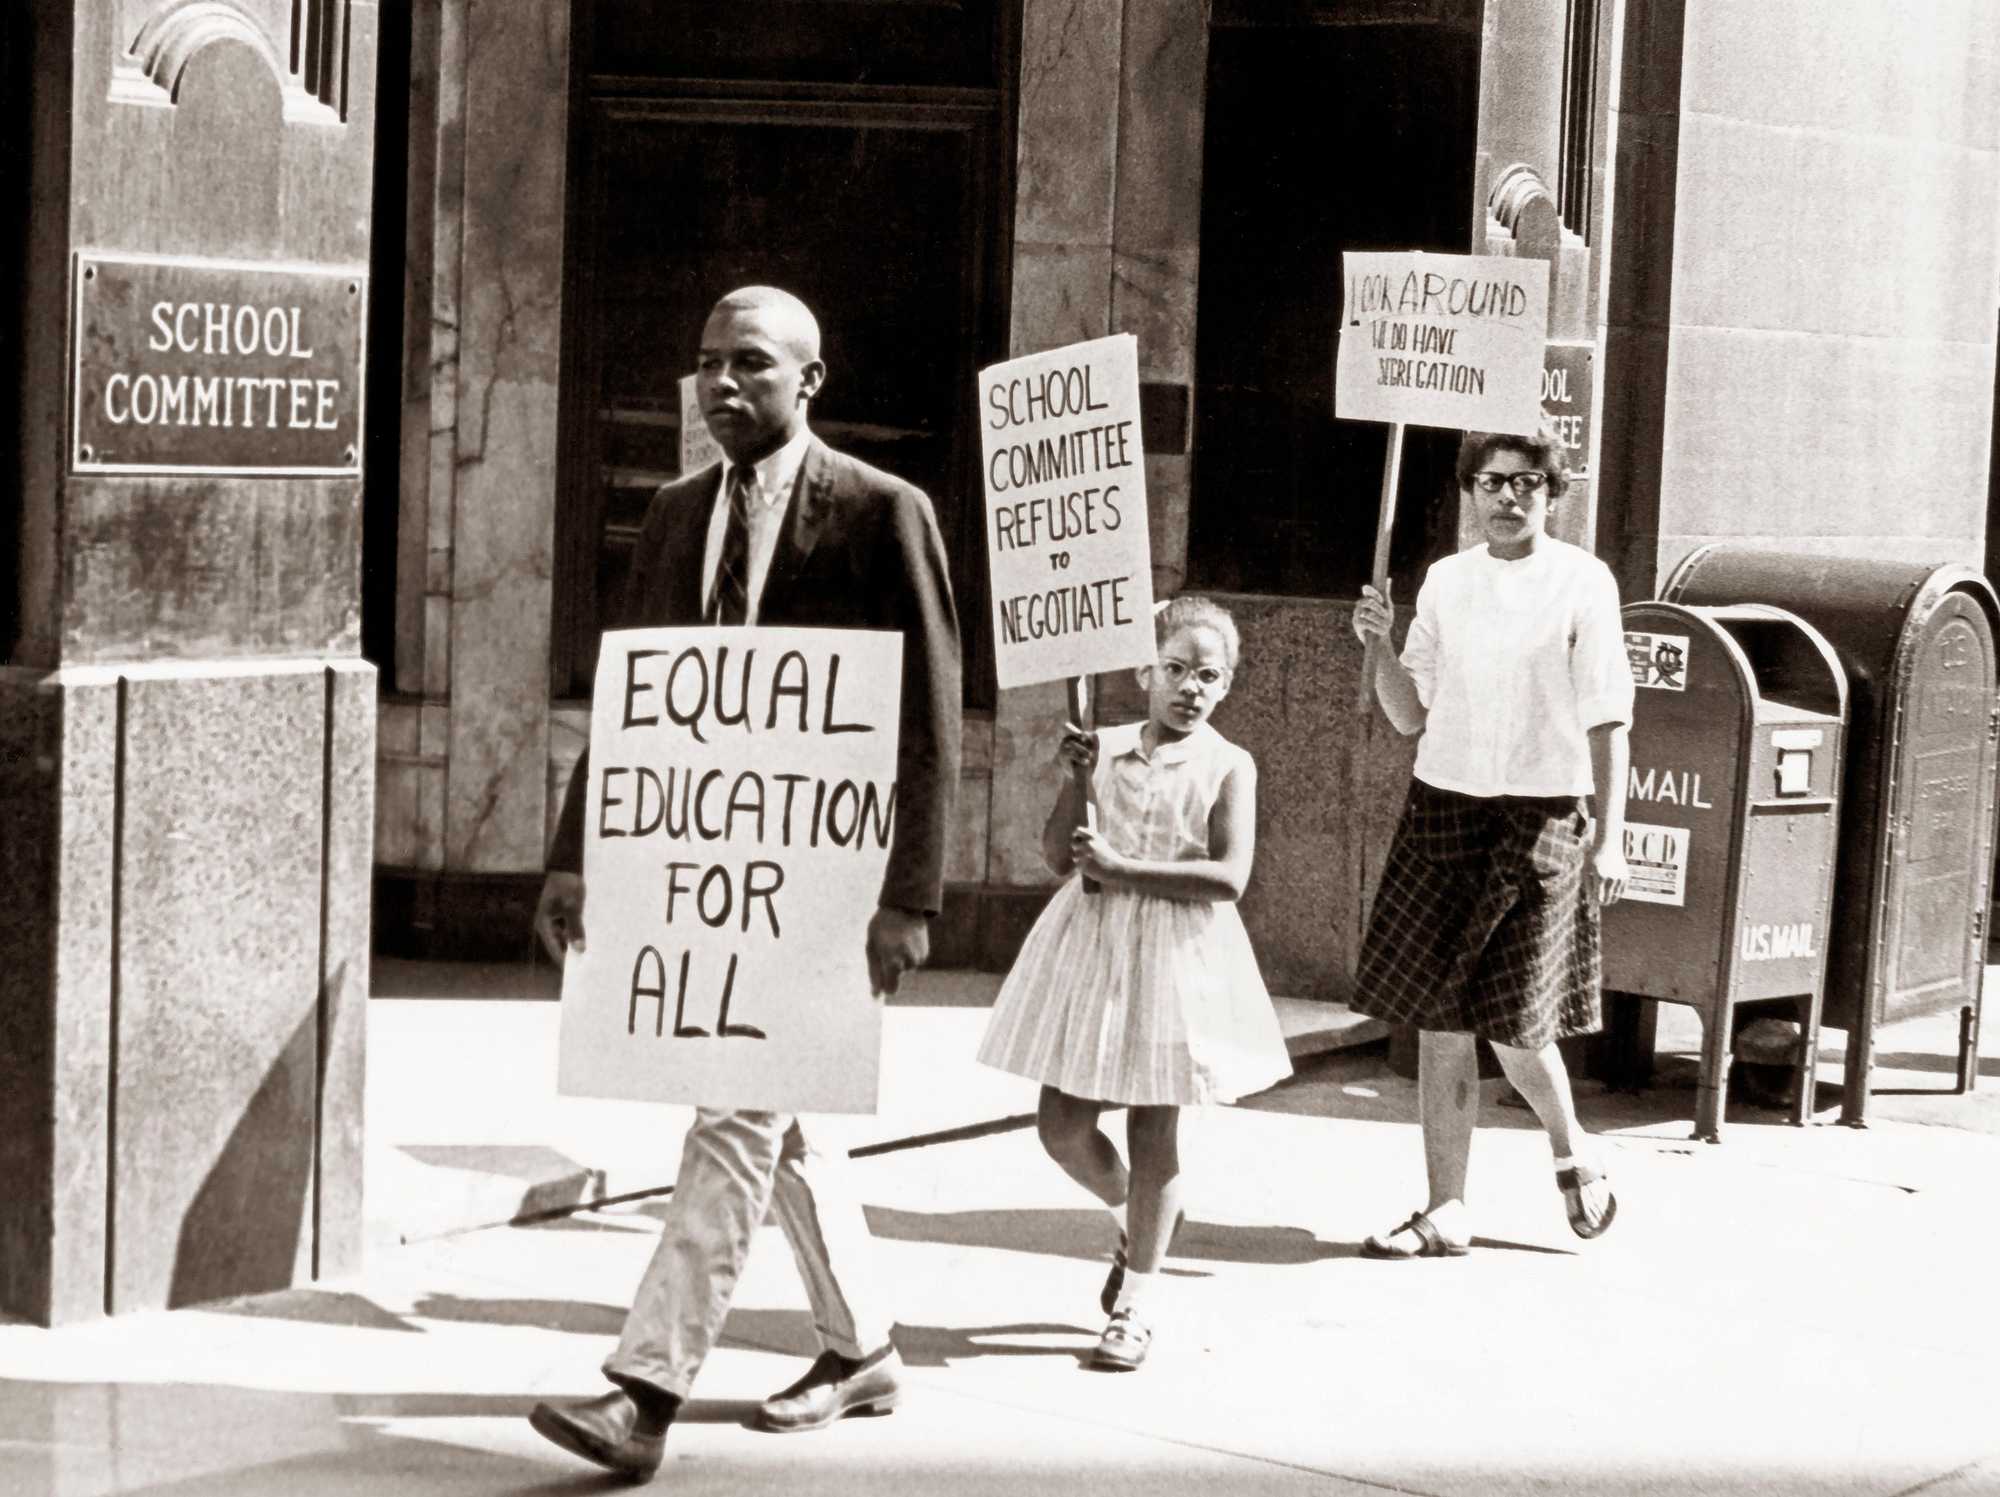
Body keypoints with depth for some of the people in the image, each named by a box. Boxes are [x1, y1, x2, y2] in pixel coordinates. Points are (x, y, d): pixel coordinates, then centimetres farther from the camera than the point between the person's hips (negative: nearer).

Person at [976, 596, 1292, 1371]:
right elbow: (1058, 855, 0)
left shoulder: (1227, 766, -5)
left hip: (1176, 956, -3)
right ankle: (1134, 1221, 35)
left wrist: (1121, 869, -18)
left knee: (1152, 1132, 3)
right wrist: (1072, 776, -13)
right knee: (1062, 1127, 4)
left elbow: (1228, 876, -16)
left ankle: (1131, 1306, 13)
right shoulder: (1104, 748, 3)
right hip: (1092, 948, 3)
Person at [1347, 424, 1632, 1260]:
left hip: (1539, 816, -4)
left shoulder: (1581, 582, -2)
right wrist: (1378, 646, -7)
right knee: (1438, 1024, 4)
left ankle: (1572, 1151, 27)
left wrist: (1609, 835, -7)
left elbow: (1607, 719, -3)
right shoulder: (1446, 581, 9)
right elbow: (1410, 716, 10)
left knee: (1515, 1027, -3)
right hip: (1444, 807, 4)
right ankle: (1445, 1214, 12)